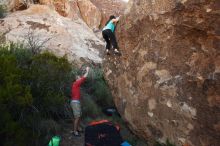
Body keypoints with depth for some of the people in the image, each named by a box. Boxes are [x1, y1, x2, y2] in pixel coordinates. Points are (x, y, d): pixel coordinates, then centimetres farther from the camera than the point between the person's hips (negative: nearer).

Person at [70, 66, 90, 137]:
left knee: (79, 116, 16)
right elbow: (83, 78, -12)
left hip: (77, 102, 10)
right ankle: (75, 131, -4)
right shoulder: (75, 84, -11)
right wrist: (87, 71, -6)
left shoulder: (76, 84, 15)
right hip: (75, 102, -10)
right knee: (77, 117, -9)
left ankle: (77, 128, 26)